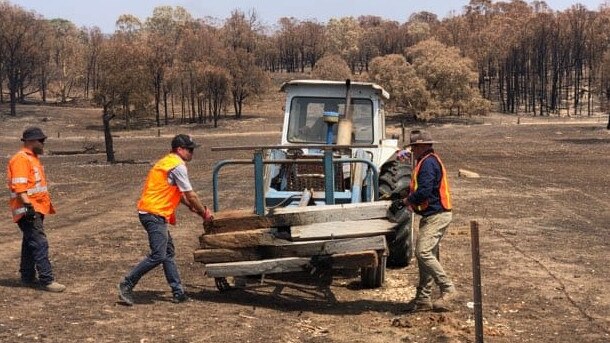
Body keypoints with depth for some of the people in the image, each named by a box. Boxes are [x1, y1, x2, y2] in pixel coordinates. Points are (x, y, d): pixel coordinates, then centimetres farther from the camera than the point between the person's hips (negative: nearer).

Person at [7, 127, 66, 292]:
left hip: (37, 209, 10)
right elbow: (19, 186, -22)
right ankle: (46, 280, -13)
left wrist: (47, 203, 24)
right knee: (40, 244, -13)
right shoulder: (20, 159, -14)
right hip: (28, 210, -10)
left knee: (30, 244, 15)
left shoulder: (33, 158, 17)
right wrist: (28, 206, -27)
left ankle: (28, 277, 23)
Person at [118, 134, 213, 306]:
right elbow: (191, 195, -9)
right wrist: (204, 213, 3)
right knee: (158, 256, -12)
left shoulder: (167, 162, 19)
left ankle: (178, 293, 15)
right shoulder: (177, 166, -12)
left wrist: (192, 206, 21)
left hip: (150, 212, 11)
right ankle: (127, 285, -6)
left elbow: (179, 193, 27)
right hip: (154, 214, -11)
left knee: (168, 253, 12)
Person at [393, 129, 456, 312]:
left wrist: (405, 201, -11)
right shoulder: (428, 162, 20)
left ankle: (448, 289, -14)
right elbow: (418, 187, 24)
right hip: (432, 216, 11)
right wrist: (404, 196, 14)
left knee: (423, 253, -19)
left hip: (436, 216, -11)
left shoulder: (428, 163, -15)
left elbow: (424, 192, -24)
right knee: (427, 255, 12)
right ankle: (423, 298, 16)